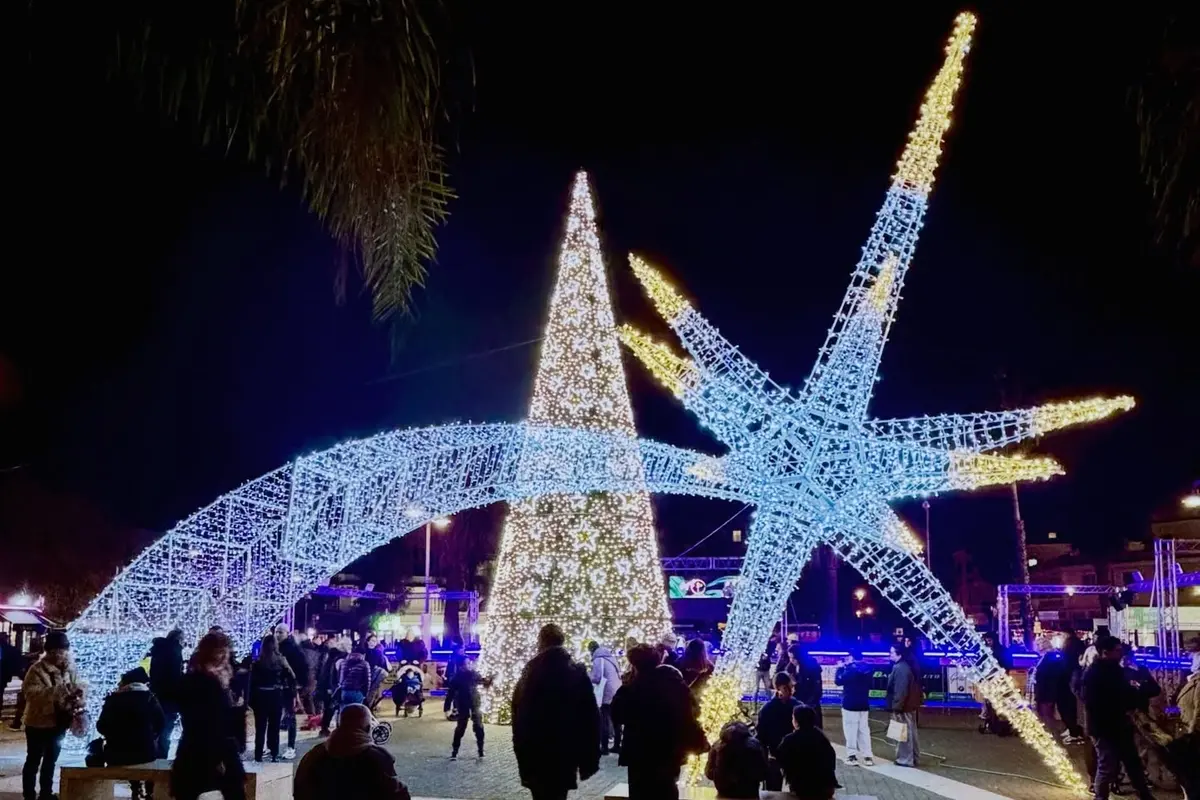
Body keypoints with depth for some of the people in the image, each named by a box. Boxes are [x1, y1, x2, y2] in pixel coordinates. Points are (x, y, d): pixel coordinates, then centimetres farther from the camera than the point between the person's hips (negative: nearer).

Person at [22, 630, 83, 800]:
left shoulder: (69, 668, -1)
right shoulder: (37, 670, -17)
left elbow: (77, 689, 3)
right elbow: (33, 694, -29)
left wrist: (78, 703, -19)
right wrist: (62, 689, -38)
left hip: (58, 723, 6)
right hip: (38, 723, -6)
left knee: (50, 761, 20)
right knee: (33, 761, 7)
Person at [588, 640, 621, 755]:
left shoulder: (598, 659, -10)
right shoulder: (611, 656, 13)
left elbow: (596, 678, -16)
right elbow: (618, 673, 20)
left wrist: (589, 678, 3)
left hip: (607, 694, -7)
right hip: (617, 693, 7)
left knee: (604, 721, -1)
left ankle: (604, 747, -1)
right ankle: (617, 745, 19)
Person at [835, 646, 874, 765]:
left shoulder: (850, 669, -18)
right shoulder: (868, 668, 2)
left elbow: (838, 681, -12)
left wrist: (840, 668, 3)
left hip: (850, 704, -6)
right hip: (864, 705, 6)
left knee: (851, 731, 0)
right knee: (864, 730, 10)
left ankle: (852, 755, -2)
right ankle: (868, 756, 8)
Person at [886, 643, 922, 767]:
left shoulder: (900, 669, -21)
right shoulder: (906, 666, 12)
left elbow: (900, 690, -26)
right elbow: (916, 686, 20)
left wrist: (896, 707, -24)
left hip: (903, 707, -11)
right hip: (909, 705, 11)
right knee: (910, 732, 17)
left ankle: (905, 759, 1)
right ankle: (914, 758, 25)